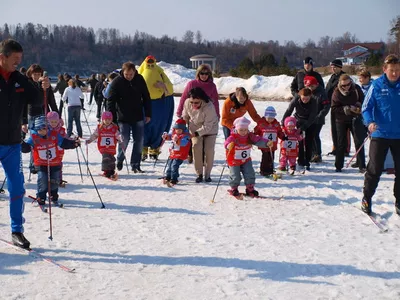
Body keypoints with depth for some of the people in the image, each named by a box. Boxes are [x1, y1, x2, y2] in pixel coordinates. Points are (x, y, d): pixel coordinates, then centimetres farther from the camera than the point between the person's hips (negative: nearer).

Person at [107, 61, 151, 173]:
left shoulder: (140, 79, -1)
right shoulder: (117, 82, -9)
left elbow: (146, 97, 8)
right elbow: (111, 101, -9)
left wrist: (148, 114, 7)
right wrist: (111, 118, -14)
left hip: (138, 117, 3)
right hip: (123, 118, -3)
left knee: (139, 141, 2)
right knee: (124, 140, -3)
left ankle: (135, 165, 12)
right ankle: (119, 161, 23)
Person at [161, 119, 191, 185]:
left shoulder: (185, 135, -18)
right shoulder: (174, 133, 5)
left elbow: (183, 143, -33)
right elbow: (169, 136, 23)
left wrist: (177, 140, -50)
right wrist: (166, 136, 0)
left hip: (180, 155, -8)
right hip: (172, 153, 8)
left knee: (174, 166, -16)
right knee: (169, 165, 15)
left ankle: (173, 180, -8)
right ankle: (167, 177, 33)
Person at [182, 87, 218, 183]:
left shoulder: (209, 107, -34)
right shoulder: (187, 103, -21)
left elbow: (207, 126, -29)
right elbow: (185, 116, 1)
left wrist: (196, 133, -35)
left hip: (210, 129, -3)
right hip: (195, 129, 3)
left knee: (209, 149, -11)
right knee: (196, 147, -13)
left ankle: (207, 174, 6)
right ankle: (199, 174, -2)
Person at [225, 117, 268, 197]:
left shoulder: (250, 136, -6)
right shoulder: (233, 137, -22)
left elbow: (258, 140, -12)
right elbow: (227, 142, -40)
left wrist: (266, 143, -31)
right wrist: (229, 145, -65)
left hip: (246, 160, 4)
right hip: (234, 161, -4)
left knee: (250, 174, 1)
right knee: (235, 176, -1)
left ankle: (250, 189, 19)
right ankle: (234, 189, 25)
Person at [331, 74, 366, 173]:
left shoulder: (356, 89, -8)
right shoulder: (337, 92, -12)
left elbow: (363, 100, 4)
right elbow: (334, 108, -13)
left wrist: (358, 106, -16)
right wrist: (345, 109, -25)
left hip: (355, 119, 1)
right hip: (341, 121, -1)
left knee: (359, 142, -1)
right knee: (341, 143, 6)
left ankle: (362, 166, 5)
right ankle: (338, 166, 15)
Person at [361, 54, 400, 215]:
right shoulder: (376, 86, -5)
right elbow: (366, 108, -5)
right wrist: (370, 122, -22)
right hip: (380, 135, -3)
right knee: (375, 170, 1)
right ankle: (366, 199, 18)